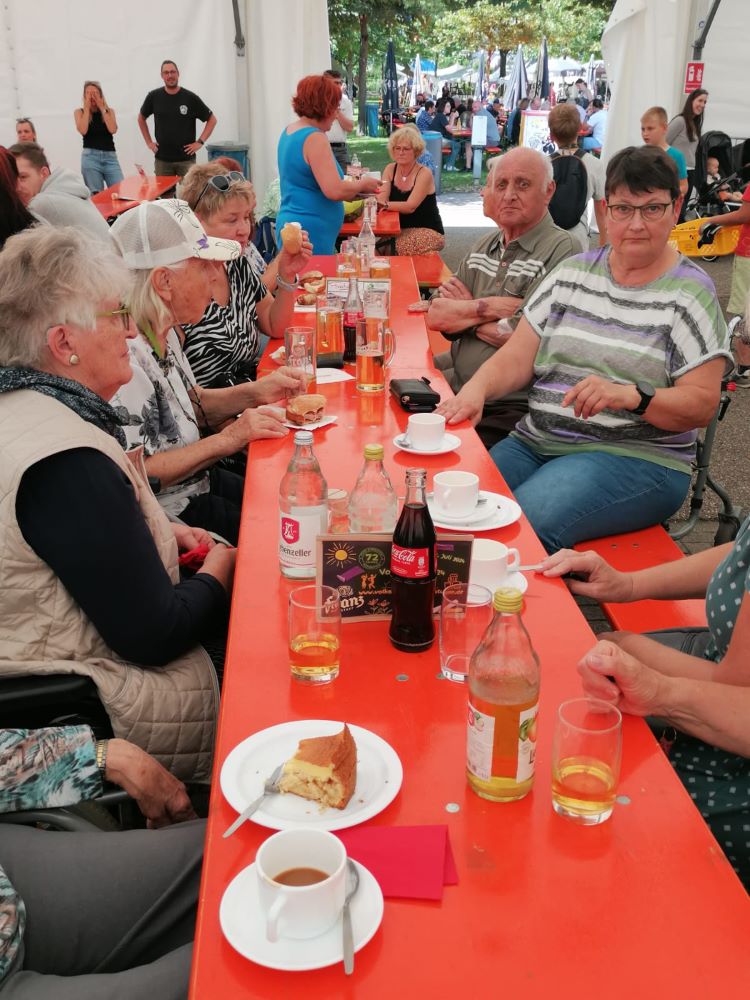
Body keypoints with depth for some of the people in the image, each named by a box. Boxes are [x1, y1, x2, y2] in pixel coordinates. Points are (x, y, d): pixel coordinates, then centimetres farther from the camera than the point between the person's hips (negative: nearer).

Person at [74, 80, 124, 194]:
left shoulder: (109, 111, 12)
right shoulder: (79, 111, 8)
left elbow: (113, 129, -6)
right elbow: (83, 131, -9)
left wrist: (102, 108, -3)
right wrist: (87, 108, -4)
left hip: (110, 157, 1)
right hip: (90, 157, -1)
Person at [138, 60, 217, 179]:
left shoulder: (190, 98, -2)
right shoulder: (154, 97, 4)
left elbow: (212, 119, 4)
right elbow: (141, 118, 19)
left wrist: (200, 142, -3)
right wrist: (148, 142, 10)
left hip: (186, 159, -2)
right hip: (162, 159, 2)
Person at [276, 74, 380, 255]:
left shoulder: (288, 132, 13)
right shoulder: (314, 138, -16)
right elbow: (334, 191, -23)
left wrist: (350, 191, 18)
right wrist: (362, 184, -4)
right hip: (310, 233, -10)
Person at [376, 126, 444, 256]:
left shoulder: (424, 173, -12)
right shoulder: (390, 169, 4)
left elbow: (410, 206, -24)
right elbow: (382, 199, -10)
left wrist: (384, 205, -39)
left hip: (428, 231, -4)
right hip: (401, 230, 4)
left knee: (399, 247, -32)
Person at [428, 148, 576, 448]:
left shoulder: (560, 251, -9)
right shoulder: (484, 247, 15)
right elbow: (435, 316, 6)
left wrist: (463, 313, 0)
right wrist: (487, 307, -11)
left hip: (507, 408, -7)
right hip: (458, 383, 7)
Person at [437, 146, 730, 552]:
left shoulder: (690, 293, 0)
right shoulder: (572, 272, 13)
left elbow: (702, 403, -5)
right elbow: (516, 358, 8)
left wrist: (632, 396, -23)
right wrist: (475, 389, -13)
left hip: (637, 457, -4)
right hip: (535, 440, 5)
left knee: (526, 522, -32)